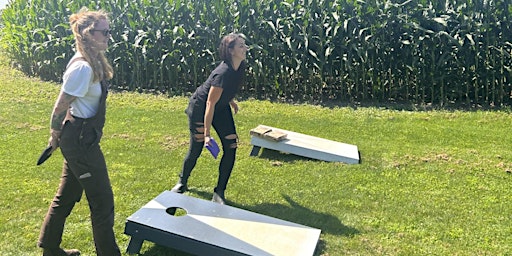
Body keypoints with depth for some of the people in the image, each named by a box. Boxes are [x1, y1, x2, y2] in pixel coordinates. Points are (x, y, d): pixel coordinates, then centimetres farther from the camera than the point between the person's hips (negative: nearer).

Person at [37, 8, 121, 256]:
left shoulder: (93, 61, 6)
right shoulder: (83, 68, -24)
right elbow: (59, 109, -18)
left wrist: (61, 136, 20)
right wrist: (55, 136, -2)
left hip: (80, 138, 10)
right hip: (80, 139, -10)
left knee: (67, 194, 22)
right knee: (102, 200, 1)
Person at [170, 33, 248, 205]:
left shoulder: (240, 67, -11)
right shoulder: (223, 73, -34)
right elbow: (210, 104, -31)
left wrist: (231, 101, 20)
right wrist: (207, 134, -30)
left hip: (222, 108, 7)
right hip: (200, 108, -7)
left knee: (231, 149, -5)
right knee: (196, 150, 3)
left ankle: (219, 193, 6)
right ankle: (182, 182, 33)